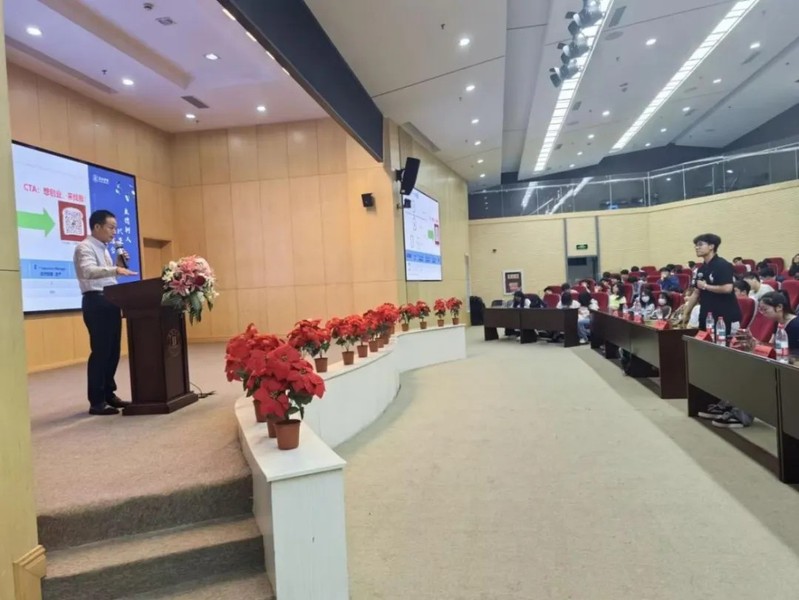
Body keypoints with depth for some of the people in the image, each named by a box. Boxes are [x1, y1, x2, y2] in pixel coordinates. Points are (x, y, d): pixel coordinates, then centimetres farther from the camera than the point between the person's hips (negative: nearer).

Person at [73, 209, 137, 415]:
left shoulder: (104, 249, 19)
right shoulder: (85, 247, -9)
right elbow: (88, 271, -27)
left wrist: (120, 265, 8)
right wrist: (115, 269, -40)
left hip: (110, 301, 9)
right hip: (96, 302, -9)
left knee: (113, 350, 12)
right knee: (100, 351, -7)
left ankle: (109, 394, 23)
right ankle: (96, 402, 1)